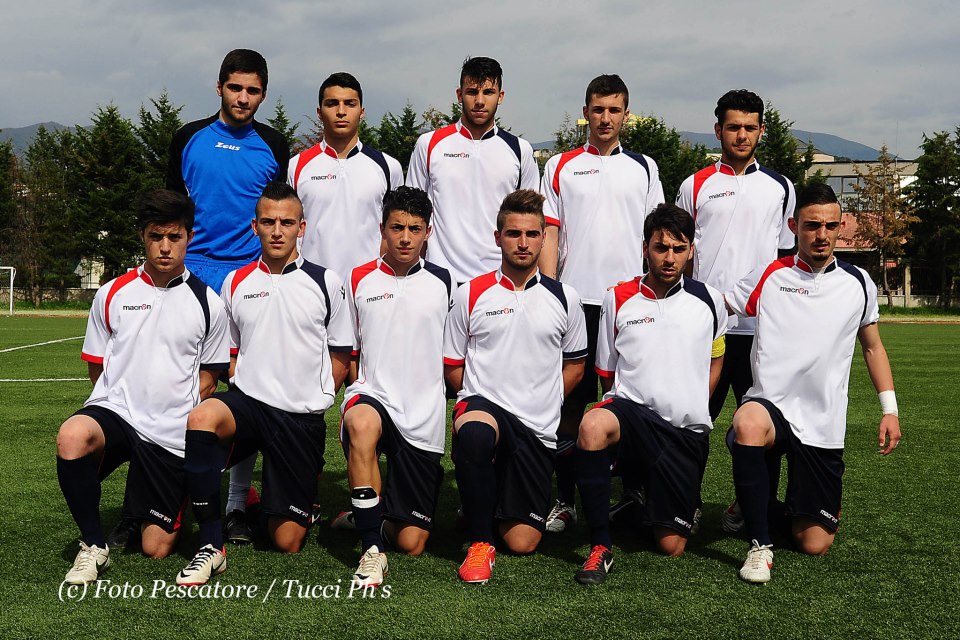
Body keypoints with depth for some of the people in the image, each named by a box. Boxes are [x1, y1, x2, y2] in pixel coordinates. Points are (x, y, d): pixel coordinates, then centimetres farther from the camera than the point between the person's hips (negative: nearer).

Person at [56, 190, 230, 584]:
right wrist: (126, 400, 6)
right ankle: (94, 546, -16)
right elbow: (96, 366, 13)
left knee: (157, 549, 0)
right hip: (114, 409, 1)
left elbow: (209, 377, 9)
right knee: (72, 437, -37)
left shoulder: (207, 303, 2)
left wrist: (180, 414, 0)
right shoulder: (112, 294, 5)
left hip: (172, 433, 0)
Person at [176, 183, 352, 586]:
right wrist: (251, 390, 3)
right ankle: (211, 548, -26)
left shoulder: (325, 282, 1)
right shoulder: (235, 283, 7)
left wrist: (315, 399, 1)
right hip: (248, 401, 1)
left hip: (303, 416, -1)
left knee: (288, 542, -1)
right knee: (201, 418, -37)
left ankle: (291, 503, 39)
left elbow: (341, 355, 7)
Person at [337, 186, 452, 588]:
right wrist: (350, 391, 3)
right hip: (372, 395, -1)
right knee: (362, 423, -42)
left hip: (424, 416, 1)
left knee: (411, 544, -1)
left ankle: (391, 512, 36)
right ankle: (371, 549, -32)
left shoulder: (442, 283, 5)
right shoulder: (359, 281, 4)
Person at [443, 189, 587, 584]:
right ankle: (480, 542, -22)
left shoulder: (564, 299, 8)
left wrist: (541, 403, 5)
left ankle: (506, 499, 36)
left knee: (523, 543, -2)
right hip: (483, 404, -2)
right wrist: (477, 398, -3)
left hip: (537, 427, 2)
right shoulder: (471, 295, 4)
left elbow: (574, 364, 16)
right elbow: (452, 367, 9)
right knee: (475, 431, -42)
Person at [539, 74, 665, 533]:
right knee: (571, 402, 1)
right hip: (575, 300, -1)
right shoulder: (560, 167, 10)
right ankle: (564, 500, 9)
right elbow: (549, 234, 5)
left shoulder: (644, 167, 13)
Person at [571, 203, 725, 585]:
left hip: (687, 431, 1)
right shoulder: (618, 299, 4)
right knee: (593, 426, -39)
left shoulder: (709, 301, 7)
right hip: (631, 411, -1)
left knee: (671, 547, -1)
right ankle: (601, 546, -24)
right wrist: (629, 409, 4)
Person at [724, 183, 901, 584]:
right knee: (748, 424, -41)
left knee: (815, 544, -2)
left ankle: (810, 509, 38)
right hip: (770, 405, -2)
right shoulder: (769, 276, 1)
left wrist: (890, 409, 11)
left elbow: (873, 346, 18)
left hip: (824, 426, 2)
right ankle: (761, 544, -24)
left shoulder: (858, 283, 8)